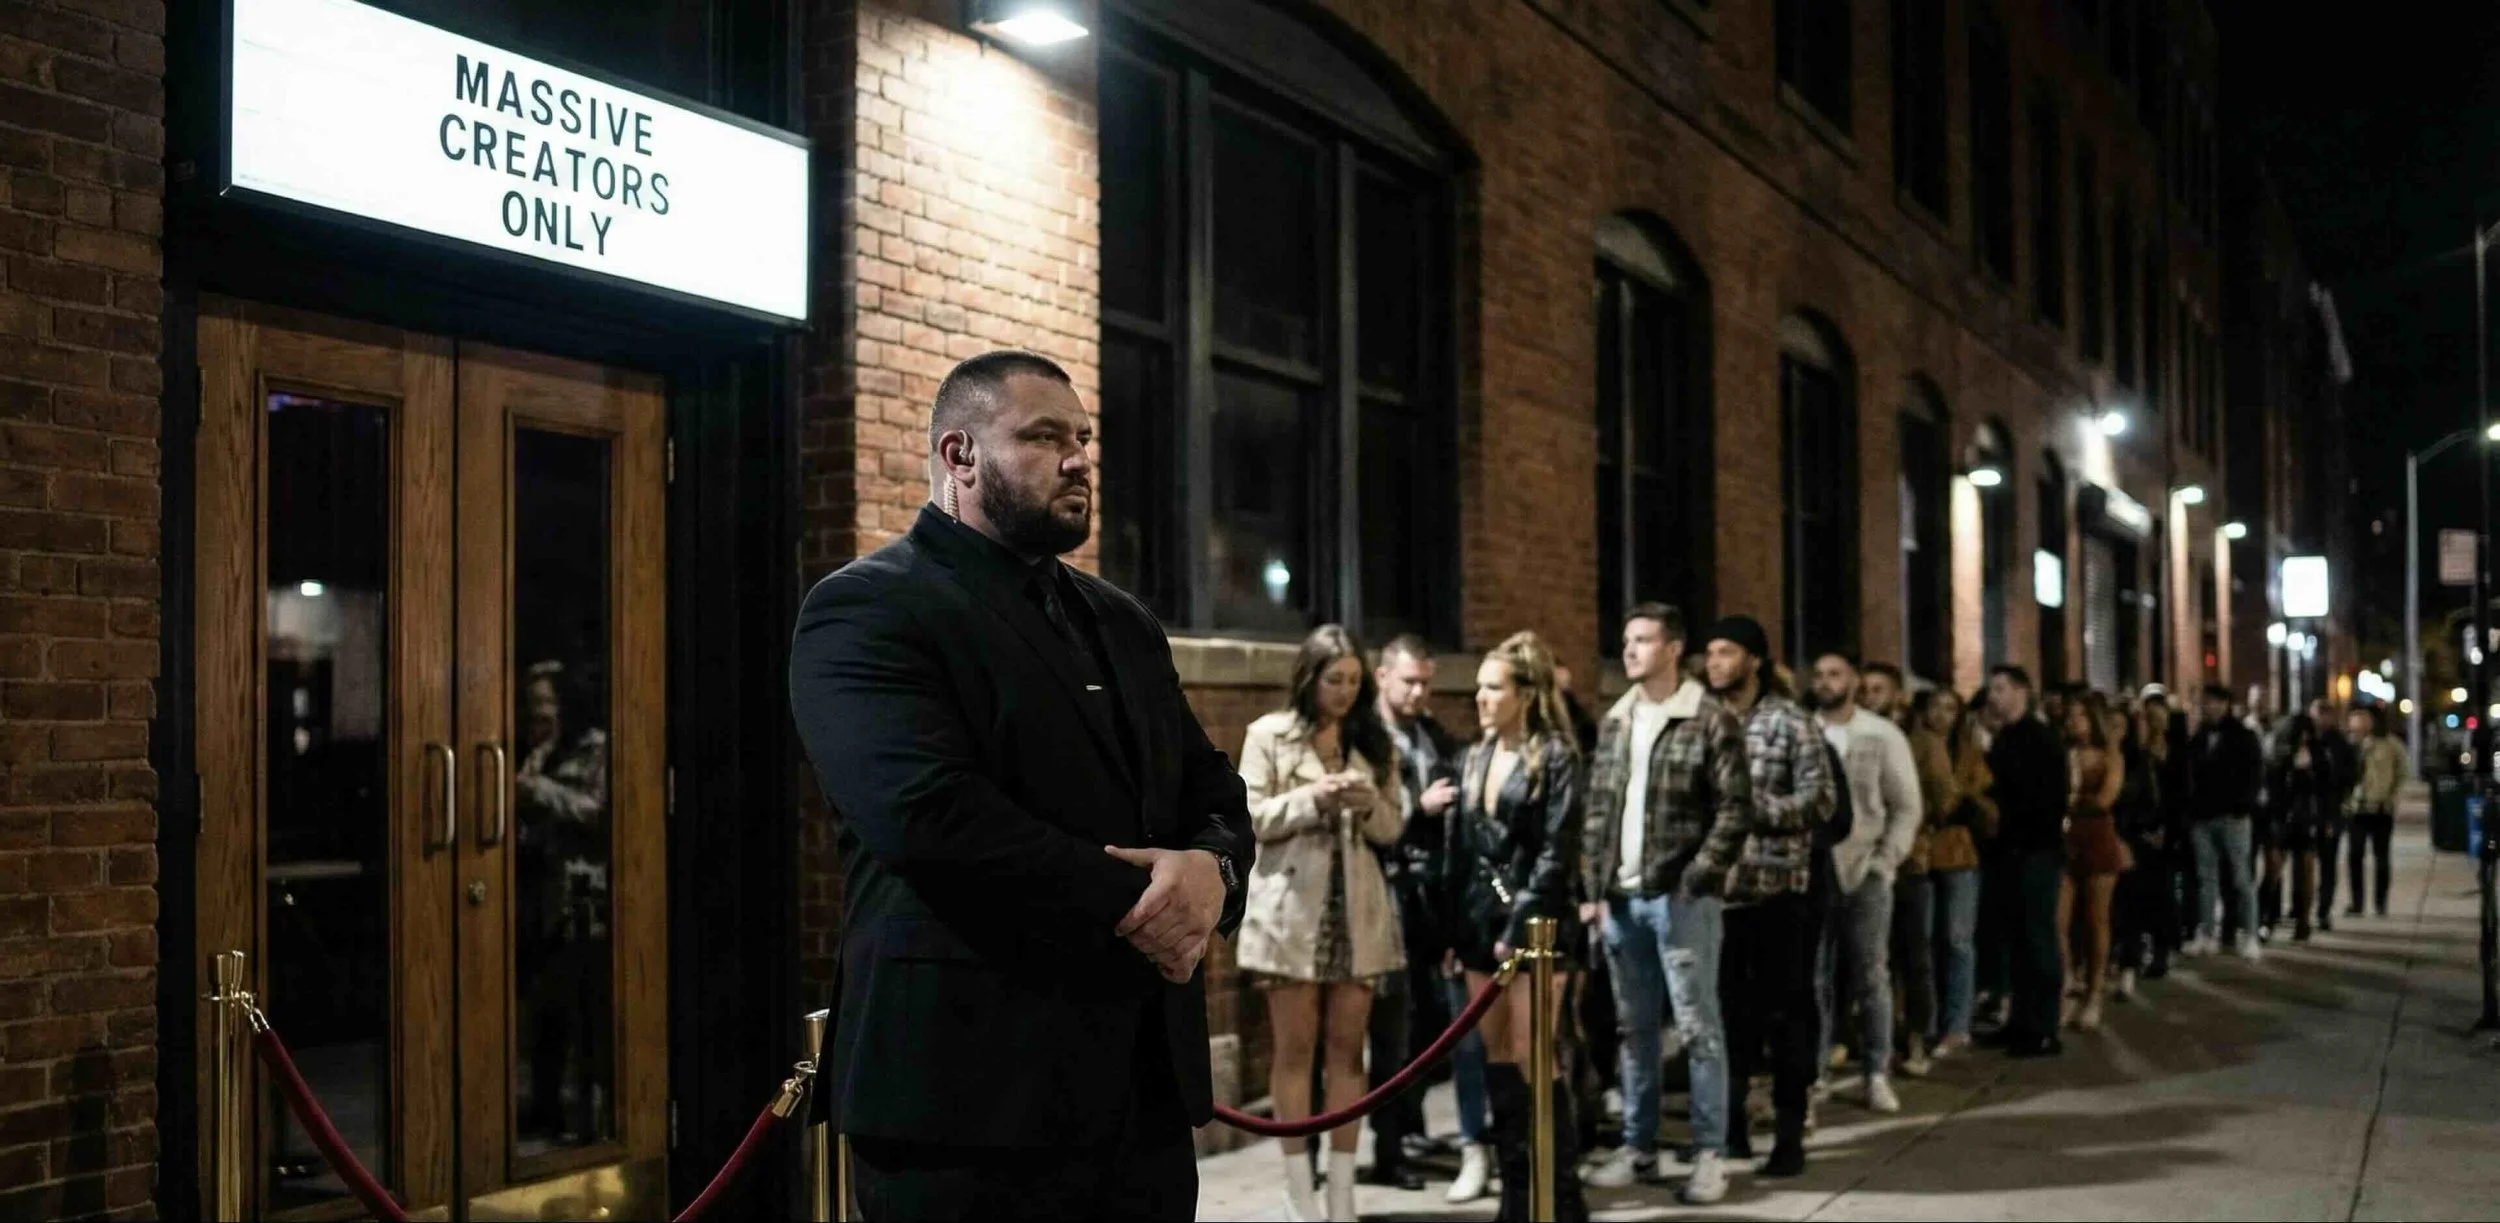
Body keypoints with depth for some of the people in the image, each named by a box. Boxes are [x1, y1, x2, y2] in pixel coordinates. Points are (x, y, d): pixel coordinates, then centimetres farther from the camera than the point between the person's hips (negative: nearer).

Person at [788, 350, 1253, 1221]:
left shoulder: (1123, 623, 20)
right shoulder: (866, 609, -6)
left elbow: (1213, 790, 17)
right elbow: (930, 813, -20)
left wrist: (1211, 866, -7)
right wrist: (1129, 902, -13)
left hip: (1147, 1080, 7)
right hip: (972, 1091, -7)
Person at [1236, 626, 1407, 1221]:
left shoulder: (1374, 741, 11)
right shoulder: (1268, 735, 1)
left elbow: (1393, 828, 10)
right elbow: (1249, 818, -5)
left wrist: (1371, 804, -11)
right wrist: (1312, 798, -17)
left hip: (1358, 908, 3)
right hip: (1292, 907, -3)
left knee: (1348, 1048, 3)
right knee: (1295, 1047, -1)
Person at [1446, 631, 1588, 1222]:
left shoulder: (1556, 757, -6)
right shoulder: (1475, 758, 13)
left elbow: (1557, 852, -12)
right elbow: (1459, 849, 12)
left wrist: (1521, 924, -17)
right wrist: (1452, 926, 8)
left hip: (1535, 923, -6)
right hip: (1480, 921, 6)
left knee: (1532, 1058, -8)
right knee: (1497, 1059, 7)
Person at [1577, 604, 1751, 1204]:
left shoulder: (1711, 720, -6)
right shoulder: (1614, 722, 13)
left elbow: (1734, 809, -9)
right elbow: (1597, 811, 14)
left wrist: (1695, 880, -15)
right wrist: (1594, 888, 8)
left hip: (1680, 898, -6)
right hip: (1622, 899, 6)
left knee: (1698, 1028, -2)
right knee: (1634, 1029, 12)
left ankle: (1710, 1154, 4)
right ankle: (1638, 1146, 20)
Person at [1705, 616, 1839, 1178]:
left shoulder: (1790, 722, -3)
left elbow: (1821, 799, -8)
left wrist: (1752, 809, -17)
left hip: (1776, 889, -4)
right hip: (1715, 889, 4)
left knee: (1784, 1013, 3)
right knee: (1726, 1009, 10)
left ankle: (1790, 1134, 10)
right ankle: (1729, 1125, 21)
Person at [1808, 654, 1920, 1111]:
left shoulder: (1884, 735, 3)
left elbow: (1907, 807, 3)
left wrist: (1885, 860, -8)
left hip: (1864, 871, -1)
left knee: (1871, 977, 2)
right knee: (1815, 978, 2)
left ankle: (1878, 1075, 8)